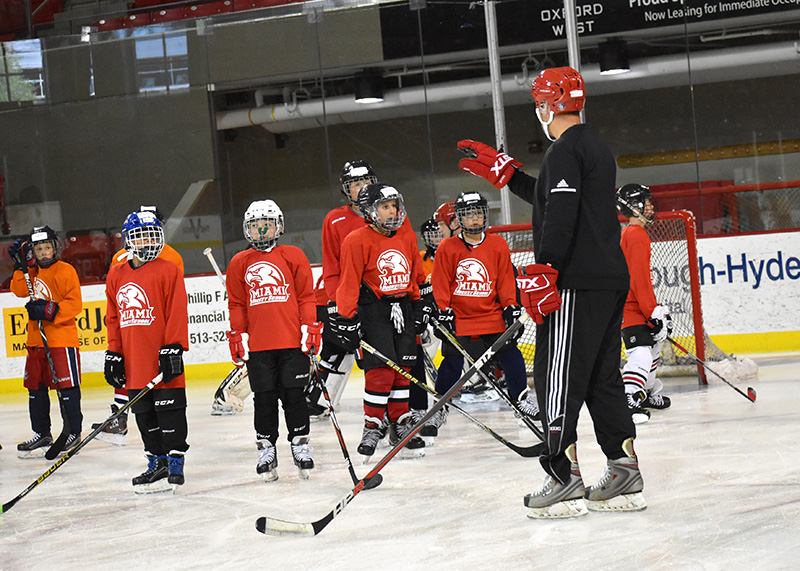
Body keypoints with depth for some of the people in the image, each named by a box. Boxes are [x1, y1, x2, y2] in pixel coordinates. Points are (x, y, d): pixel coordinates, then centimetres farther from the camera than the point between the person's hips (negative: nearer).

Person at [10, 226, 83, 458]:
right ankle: (41, 434, 20)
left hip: (62, 338, -8)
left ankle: (73, 432, 4)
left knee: (66, 385, -5)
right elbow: (20, 291, 3)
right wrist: (21, 266, -5)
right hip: (37, 339, 8)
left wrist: (49, 311, -22)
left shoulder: (65, 271, -8)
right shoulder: (33, 272, 15)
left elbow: (74, 304, -13)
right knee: (35, 385, 11)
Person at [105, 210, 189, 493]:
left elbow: (177, 313, -8)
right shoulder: (116, 275, 12)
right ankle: (156, 464, 20)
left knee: (169, 412, -3)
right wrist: (114, 354, 12)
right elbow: (113, 318, 17)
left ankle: (175, 463, 3)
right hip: (134, 362, 6)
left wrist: (173, 349, -14)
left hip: (163, 361, -5)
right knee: (145, 416, 10)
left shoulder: (168, 271, -3)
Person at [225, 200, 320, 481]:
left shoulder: (293, 256, 5)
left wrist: (310, 328, -1)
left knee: (294, 395, 0)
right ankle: (266, 448, 13)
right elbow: (236, 304, 11)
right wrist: (238, 336, 5)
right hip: (257, 345, 1)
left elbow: (306, 296, 5)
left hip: (292, 342, -1)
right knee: (264, 399, 4)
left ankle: (300, 443, 11)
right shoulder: (239, 263, 10)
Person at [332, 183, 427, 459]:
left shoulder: (405, 240, 12)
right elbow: (349, 282, -10)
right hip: (372, 310, -6)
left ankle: (401, 425, 16)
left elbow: (416, 278, 22)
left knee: (402, 369, 7)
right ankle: (371, 428, -3)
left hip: (403, 309, 6)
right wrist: (347, 320, -14)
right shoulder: (357, 240, -8)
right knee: (381, 371, -13)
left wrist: (420, 309, 18)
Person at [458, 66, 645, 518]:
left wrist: (543, 272, -23)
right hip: (611, 278, 10)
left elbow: (560, 214, -22)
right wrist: (505, 172, 33)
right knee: (603, 375, 13)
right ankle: (625, 474, 12)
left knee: (558, 375, -7)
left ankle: (565, 476, -10)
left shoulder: (565, 150, -11)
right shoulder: (596, 146, 20)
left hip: (578, 285, -10)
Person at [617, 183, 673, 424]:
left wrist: (657, 309, 26)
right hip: (631, 308, -11)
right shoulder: (636, 235, -16)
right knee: (640, 354, -21)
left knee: (653, 347, 25)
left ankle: (647, 393, 39)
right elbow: (639, 278, -23)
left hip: (635, 304, 11)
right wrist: (652, 312, -24)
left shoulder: (629, 234, 18)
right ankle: (629, 401, -31)